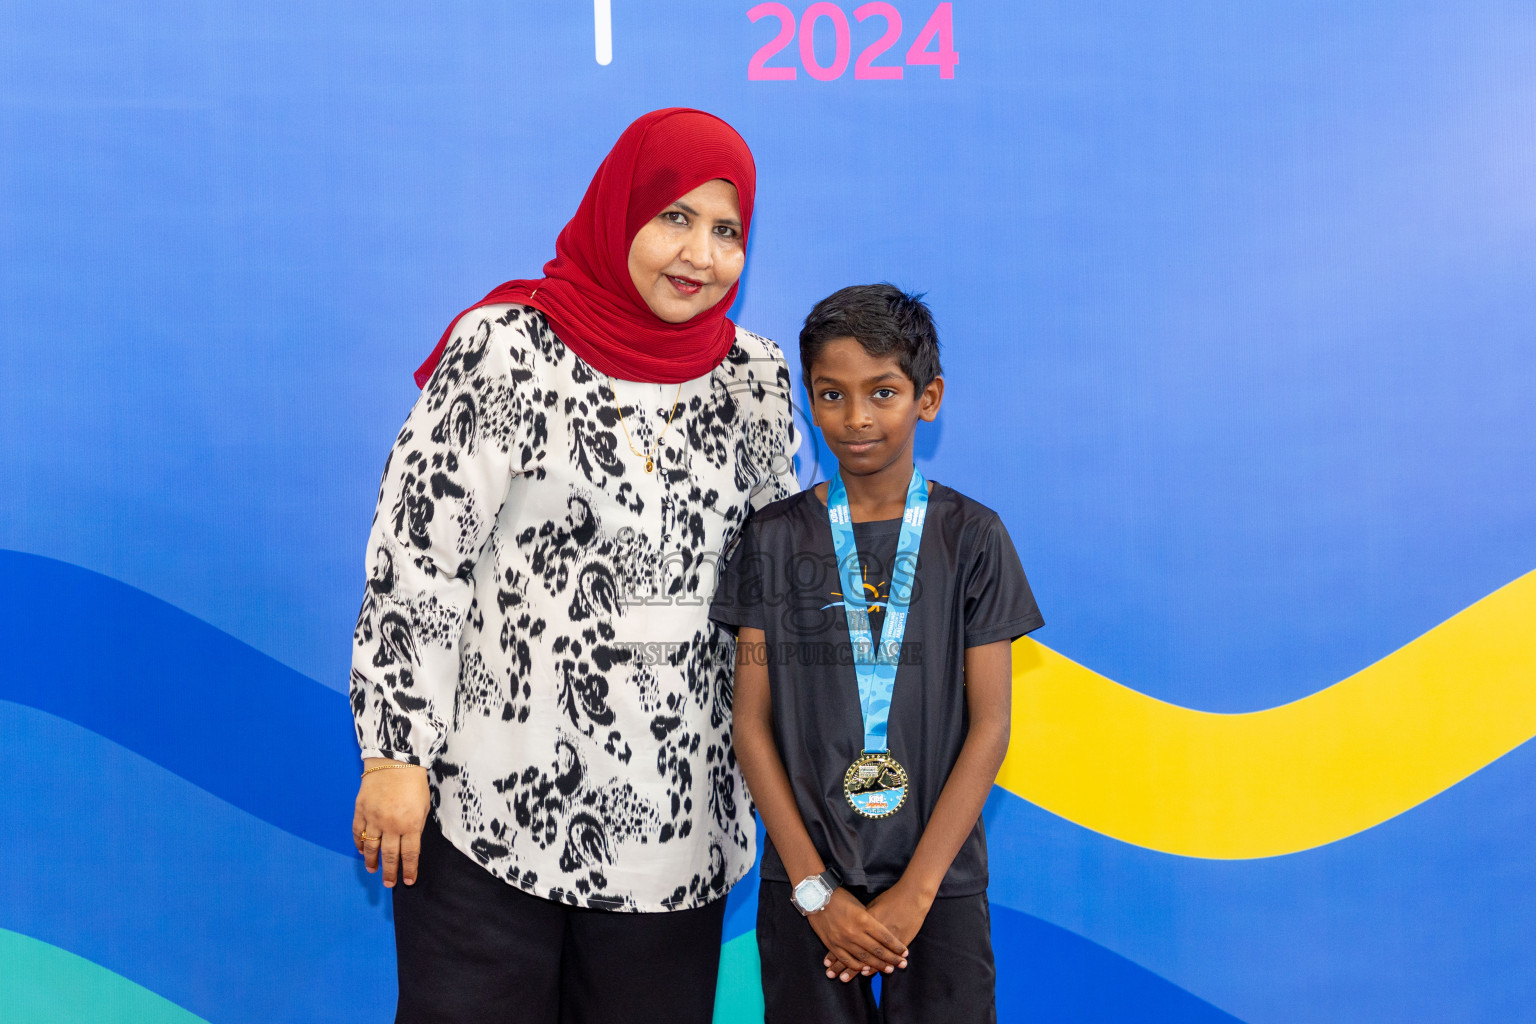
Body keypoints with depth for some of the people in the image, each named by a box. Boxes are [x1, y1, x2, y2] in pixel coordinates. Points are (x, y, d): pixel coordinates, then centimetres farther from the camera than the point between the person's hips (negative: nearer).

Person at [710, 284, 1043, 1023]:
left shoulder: (971, 537, -1)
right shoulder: (775, 538, 1)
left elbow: (989, 726, -4)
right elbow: (752, 722, -1)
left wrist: (915, 892, -9)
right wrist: (815, 888, -8)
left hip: (939, 883, 0)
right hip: (805, 885, 1)